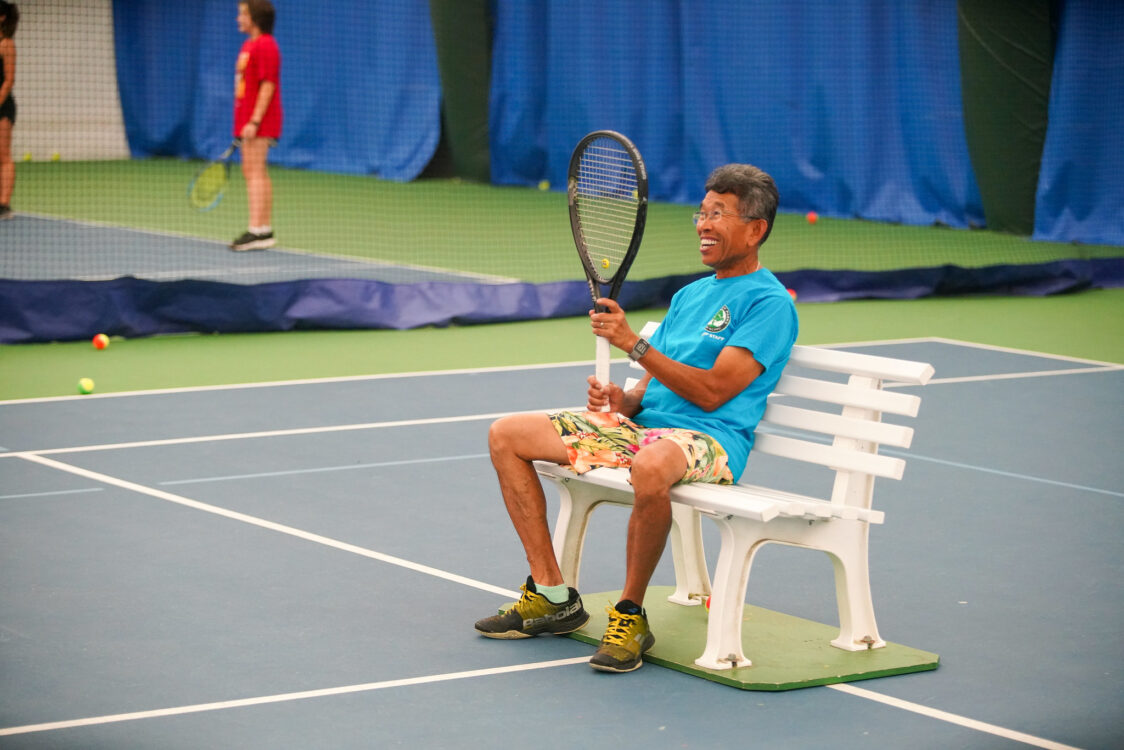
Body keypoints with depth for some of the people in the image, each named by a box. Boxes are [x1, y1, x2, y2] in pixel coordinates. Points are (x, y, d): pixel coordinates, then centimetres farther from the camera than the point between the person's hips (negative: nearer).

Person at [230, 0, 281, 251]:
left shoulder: (265, 46, -13)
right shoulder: (248, 45, 17)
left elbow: (268, 85, -19)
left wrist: (255, 120, -23)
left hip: (259, 121, -10)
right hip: (247, 120, 10)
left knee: (255, 172, -12)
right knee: (253, 172, 11)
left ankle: (257, 231, -14)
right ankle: (265, 229, 14)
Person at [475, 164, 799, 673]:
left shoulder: (769, 303, -5)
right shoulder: (689, 295, 22)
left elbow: (712, 391, -16)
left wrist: (633, 343, -17)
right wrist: (621, 400, -2)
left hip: (709, 438, -9)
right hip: (644, 425, 9)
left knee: (650, 466, -45)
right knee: (506, 435, 2)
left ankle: (630, 616, -25)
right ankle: (552, 596, 1)